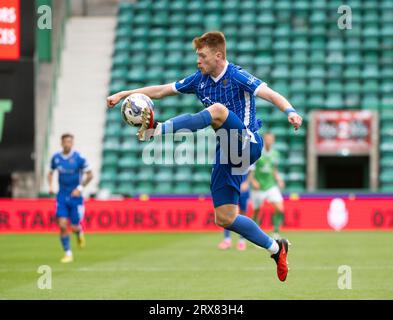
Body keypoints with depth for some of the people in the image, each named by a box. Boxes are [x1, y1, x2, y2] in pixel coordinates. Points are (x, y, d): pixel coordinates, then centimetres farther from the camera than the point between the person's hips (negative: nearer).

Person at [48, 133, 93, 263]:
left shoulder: (79, 158, -12)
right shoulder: (56, 158, -1)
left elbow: (89, 175, -6)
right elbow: (51, 173, 15)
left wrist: (80, 188, -15)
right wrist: (50, 186, -2)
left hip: (75, 196, -2)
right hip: (62, 197, 2)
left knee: (74, 227, -1)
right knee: (62, 225, -9)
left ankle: (80, 233, 37)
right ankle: (68, 254, 3)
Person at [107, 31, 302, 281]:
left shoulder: (237, 77, -10)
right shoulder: (199, 80, 10)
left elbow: (271, 94, -23)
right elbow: (160, 91, 16)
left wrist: (290, 111, -42)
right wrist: (124, 94, 10)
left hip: (248, 145, -8)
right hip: (227, 153, 8)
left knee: (218, 110, -32)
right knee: (224, 218, 4)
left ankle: (158, 129, -38)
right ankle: (275, 248, 18)